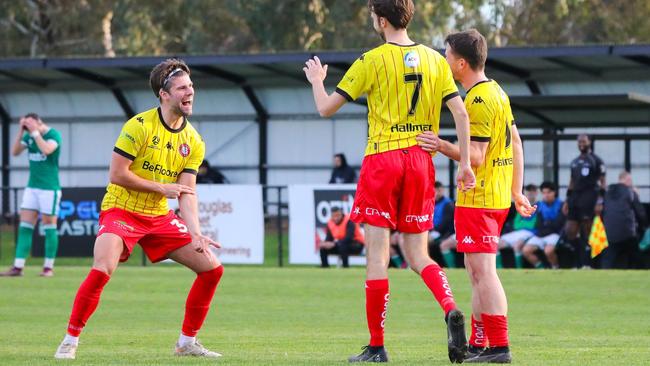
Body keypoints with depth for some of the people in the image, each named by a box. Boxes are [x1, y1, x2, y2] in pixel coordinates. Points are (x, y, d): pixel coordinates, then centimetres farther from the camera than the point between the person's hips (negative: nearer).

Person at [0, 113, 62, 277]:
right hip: (32, 187, 6)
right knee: (25, 226, 0)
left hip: (49, 188, -6)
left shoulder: (54, 134, -9)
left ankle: (48, 267, 6)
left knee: (49, 226, -1)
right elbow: (15, 152, 2)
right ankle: (18, 267, -2)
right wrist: (21, 131, -5)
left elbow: (46, 150, -27)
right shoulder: (29, 137, 9)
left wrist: (35, 132, -20)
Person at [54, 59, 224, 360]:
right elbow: (117, 175, -18)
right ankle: (70, 340, -14)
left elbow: (186, 193, -3)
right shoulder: (140, 126, -15)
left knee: (212, 268, 0)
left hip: (160, 217, 6)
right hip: (121, 211, -6)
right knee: (102, 269, -30)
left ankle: (187, 342, 13)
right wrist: (162, 187, -14)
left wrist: (195, 233, -18)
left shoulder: (193, 142, 1)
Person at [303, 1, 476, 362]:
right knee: (418, 255, 11)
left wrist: (317, 80, 19)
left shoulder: (372, 60, -5)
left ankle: (377, 346, 0)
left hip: (382, 159, -4)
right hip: (421, 162, 4)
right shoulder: (435, 60, 8)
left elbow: (326, 108, -1)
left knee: (378, 254, -1)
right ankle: (451, 309, -17)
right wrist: (465, 163, 2)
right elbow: (461, 112, 1)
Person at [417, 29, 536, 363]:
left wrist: (444, 147, -32)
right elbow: (515, 144, 20)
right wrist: (516, 192, 23)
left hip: (477, 200, -10)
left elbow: (476, 157, -20)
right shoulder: (496, 91, 15)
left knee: (483, 272, -11)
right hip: (498, 197, 10)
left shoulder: (479, 100, -16)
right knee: (478, 273, 15)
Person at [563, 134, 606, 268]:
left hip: (589, 198, -7)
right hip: (575, 197, 7)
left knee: (586, 234, -7)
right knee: (570, 232, 1)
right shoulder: (575, 162, 19)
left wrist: (600, 202, -12)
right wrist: (567, 201, 17)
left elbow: (602, 182, -4)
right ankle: (580, 262, 10)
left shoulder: (596, 161, 0)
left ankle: (586, 264, -4)